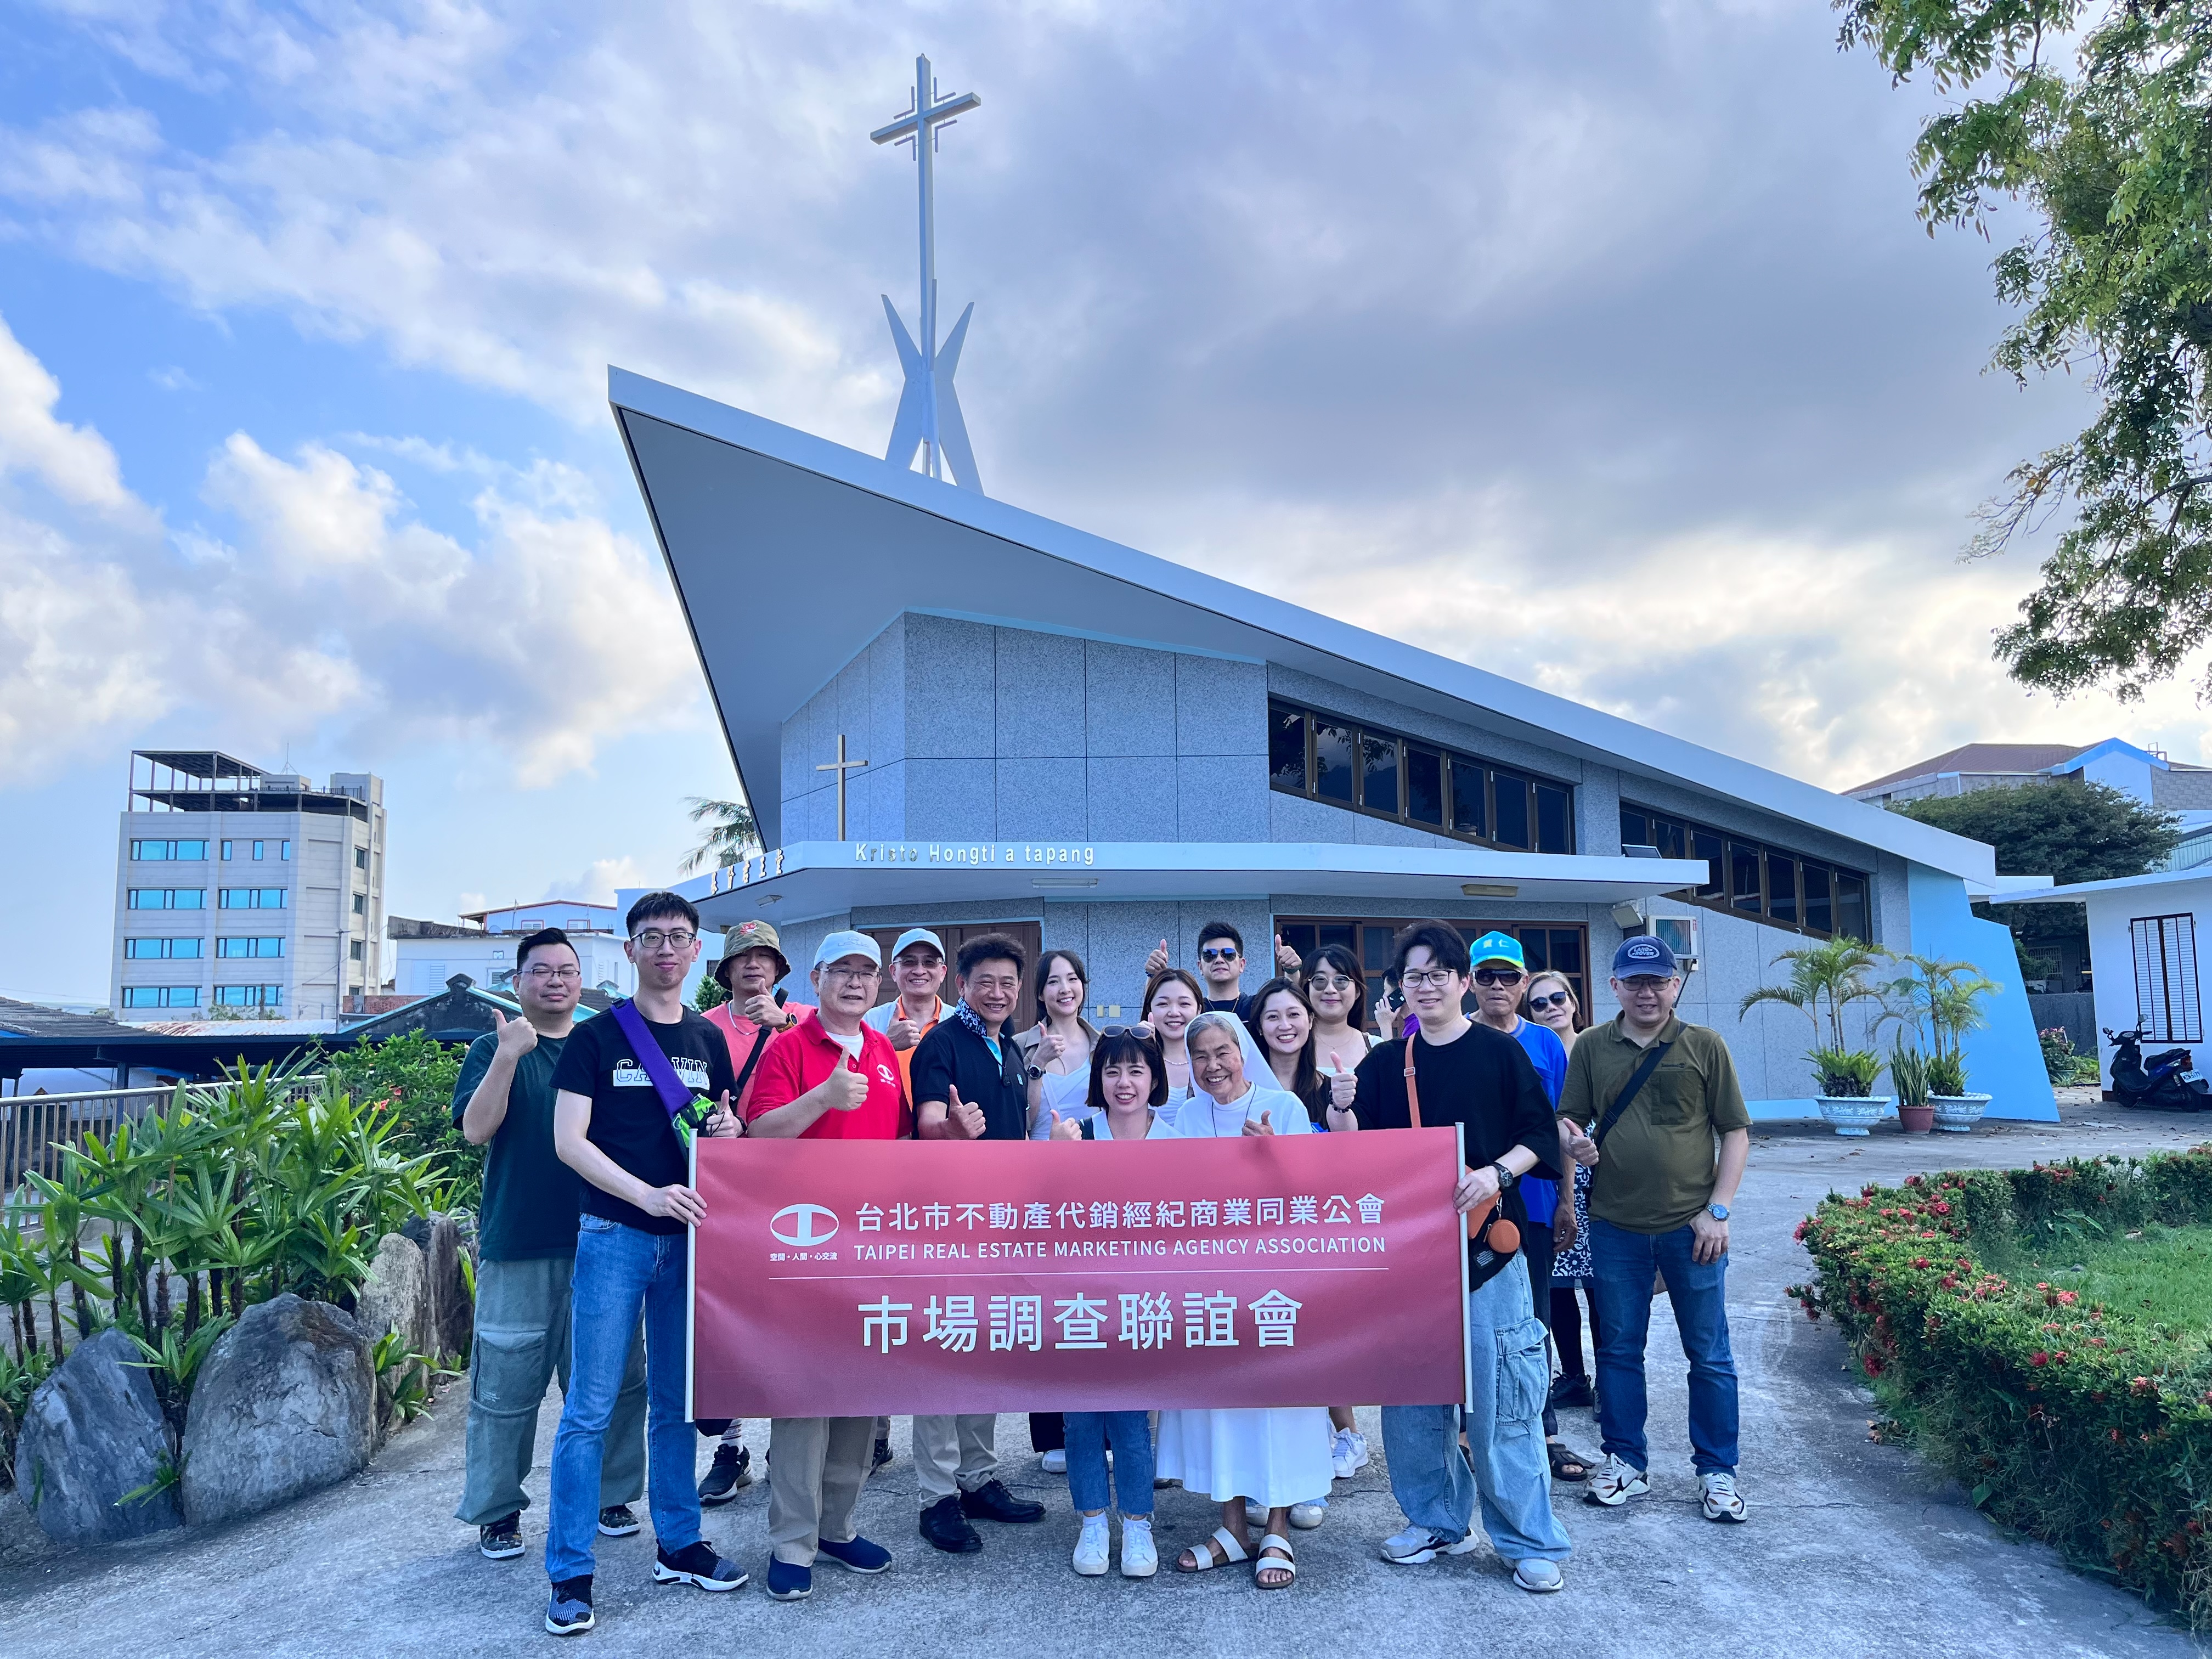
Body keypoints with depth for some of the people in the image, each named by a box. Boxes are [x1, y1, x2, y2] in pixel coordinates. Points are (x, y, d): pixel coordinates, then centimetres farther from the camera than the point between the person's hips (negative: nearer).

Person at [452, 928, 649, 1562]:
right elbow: (475, 1129, -12)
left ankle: (610, 1494, 25)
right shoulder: (495, 1048, 2)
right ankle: (497, 1510, 20)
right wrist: (509, 1054, -22)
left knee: (614, 1378, 10)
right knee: (507, 1385, 4)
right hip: (518, 1247, -3)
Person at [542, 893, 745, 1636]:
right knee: (590, 1410, 0)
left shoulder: (709, 1041, 9)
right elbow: (569, 1140, -9)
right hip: (614, 1234, -4)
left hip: (686, 1237, 4)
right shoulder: (596, 1037, -3)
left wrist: (726, 1130, -7)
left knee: (676, 1401, 13)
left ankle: (677, 1544, 26)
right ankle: (570, 1573, 11)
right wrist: (647, 1194, -21)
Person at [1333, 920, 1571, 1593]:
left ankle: (1529, 1540, 11)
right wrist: (1340, 1105, -14)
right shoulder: (1385, 1063, 9)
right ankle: (1438, 1520, 25)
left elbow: (1540, 1135, 0)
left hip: (1485, 1242, -3)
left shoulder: (1500, 1052, 1)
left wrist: (1496, 1173, -17)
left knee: (1500, 1394, -2)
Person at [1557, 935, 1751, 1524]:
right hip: (1616, 1226, 2)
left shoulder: (1705, 1046, 0)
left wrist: (1718, 1210, -6)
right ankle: (1625, 1460, 26)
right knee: (1618, 1350, 11)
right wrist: (1574, 1141, -15)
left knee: (1709, 1354, 7)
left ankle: (1717, 1470, 22)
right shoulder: (1592, 1047, 4)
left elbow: (1736, 1132, 1)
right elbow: (1569, 1119, 9)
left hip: (1691, 1226, -1)